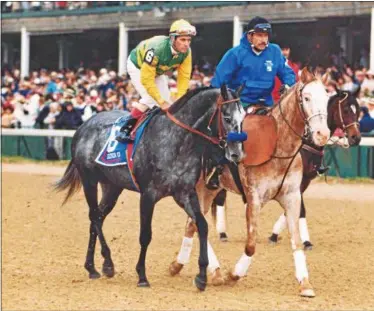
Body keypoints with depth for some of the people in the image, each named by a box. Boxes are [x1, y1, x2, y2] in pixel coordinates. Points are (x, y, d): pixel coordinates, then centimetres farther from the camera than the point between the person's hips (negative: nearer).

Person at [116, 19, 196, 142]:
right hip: (137, 66, -6)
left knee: (166, 101, -2)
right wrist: (161, 102, -34)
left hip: (157, 71, 6)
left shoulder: (186, 52, -26)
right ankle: (125, 130, -17)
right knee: (150, 99, -23)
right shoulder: (157, 49, -43)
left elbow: (184, 77, -18)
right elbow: (147, 79, -38)